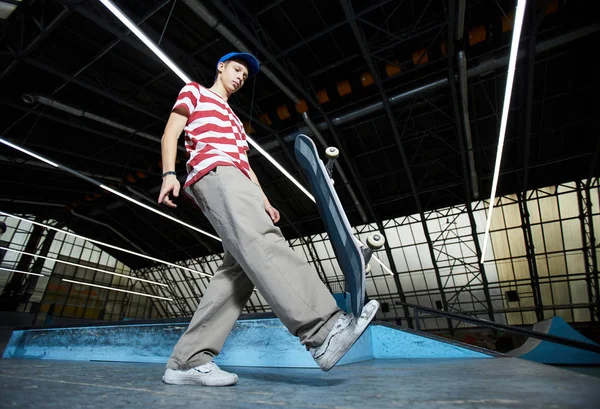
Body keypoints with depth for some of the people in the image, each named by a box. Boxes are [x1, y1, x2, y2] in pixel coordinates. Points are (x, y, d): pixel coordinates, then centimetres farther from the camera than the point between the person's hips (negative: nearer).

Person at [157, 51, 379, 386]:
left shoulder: (234, 119, 43)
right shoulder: (194, 92, 25)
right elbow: (170, 134, 10)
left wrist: (263, 201, 18)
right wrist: (169, 173, -9)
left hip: (237, 183, 8)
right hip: (213, 171, -7)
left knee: (239, 268, -14)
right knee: (261, 241, -32)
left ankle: (188, 361, -12)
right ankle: (323, 329, -45)